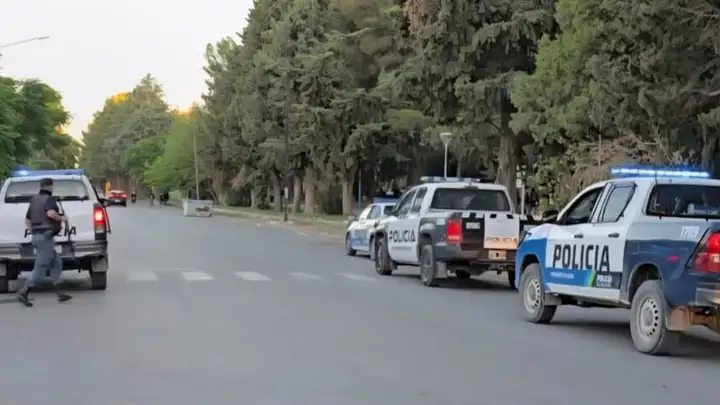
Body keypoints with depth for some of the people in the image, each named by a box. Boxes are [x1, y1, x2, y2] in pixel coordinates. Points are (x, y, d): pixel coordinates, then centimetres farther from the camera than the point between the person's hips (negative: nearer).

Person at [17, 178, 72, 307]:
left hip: (36, 236, 9)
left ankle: (59, 293, 10)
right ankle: (24, 292, -10)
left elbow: (27, 220, 24)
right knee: (41, 267, -7)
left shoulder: (34, 200, 17)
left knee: (56, 262, 13)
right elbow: (51, 213, -30)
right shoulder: (49, 199, -9)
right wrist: (62, 218, -13)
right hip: (45, 236, -9)